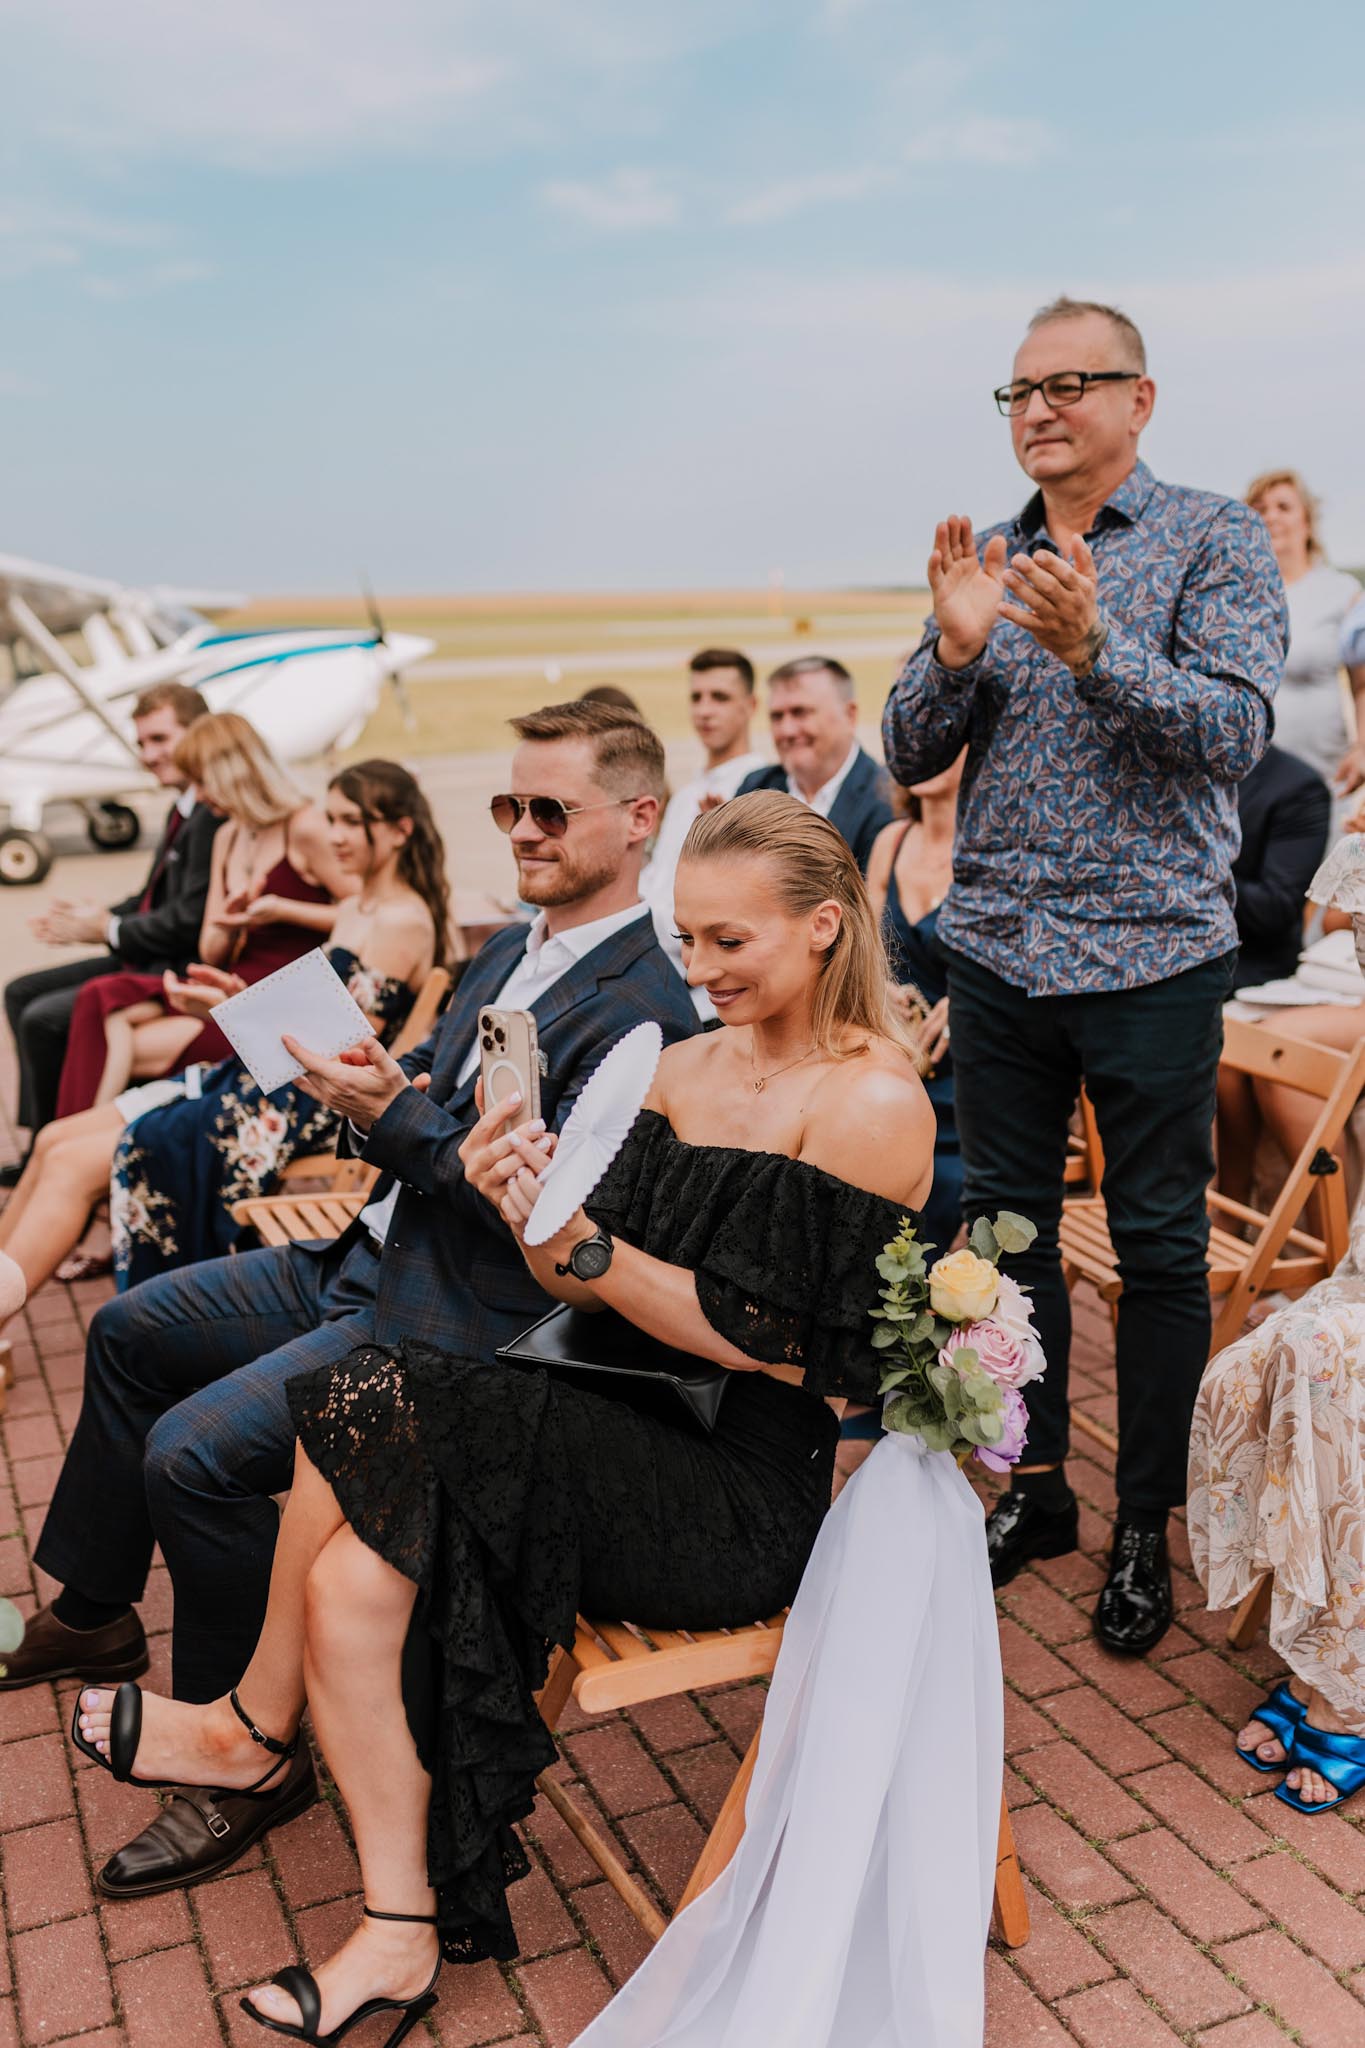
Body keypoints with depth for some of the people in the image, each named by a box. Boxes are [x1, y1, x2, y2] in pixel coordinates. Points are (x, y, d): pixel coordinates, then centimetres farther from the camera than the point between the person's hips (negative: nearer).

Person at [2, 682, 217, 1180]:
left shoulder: (214, 816, -22)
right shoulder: (186, 808, 12)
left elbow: (189, 923, -25)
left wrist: (106, 929, -12)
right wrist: (95, 916, 2)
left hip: (182, 973, -11)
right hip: (148, 961, 11)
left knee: (44, 1019, -18)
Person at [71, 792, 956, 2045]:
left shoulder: (871, 1102, -13)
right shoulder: (686, 1068, 9)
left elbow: (777, 1342, -16)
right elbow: (590, 1292, 6)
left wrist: (585, 1244, -21)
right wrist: (535, 1222, -15)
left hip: (748, 1495, -7)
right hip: (643, 1440, 7)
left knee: (386, 1407, -19)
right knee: (351, 1577, -13)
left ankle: (254, 1721, 5)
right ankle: (402, 1934, 6)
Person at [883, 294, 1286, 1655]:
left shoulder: (1214, 539, -2)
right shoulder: (989, 561, 10)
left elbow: (1233, 736, -14)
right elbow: (910, 758, 4)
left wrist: (1089, 644, -27)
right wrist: (956, 647, -15)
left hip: (1153, 953, -4)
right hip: (997, 950, 4)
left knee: (1159, 1247, 4)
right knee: (1006, 1221, 11)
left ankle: (1146, 1527, 20)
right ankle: (1033, 1488, 27)